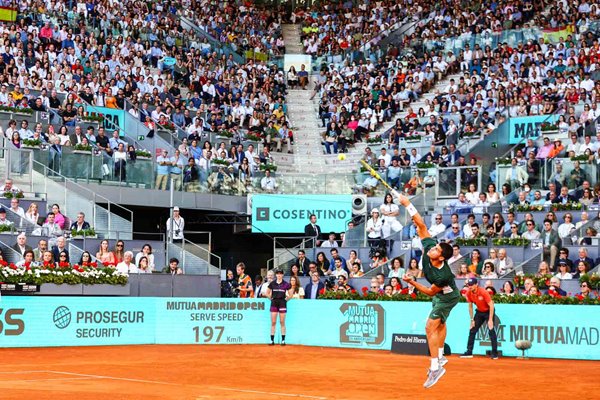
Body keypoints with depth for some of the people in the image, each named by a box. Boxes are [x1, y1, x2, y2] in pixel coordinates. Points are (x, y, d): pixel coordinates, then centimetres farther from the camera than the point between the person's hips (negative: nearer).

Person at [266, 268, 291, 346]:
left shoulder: (286, 284, -1)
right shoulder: (272, 284, 3)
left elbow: (290, 295, 8)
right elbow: (267, 293, 14)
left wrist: (286, 299, 1)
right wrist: (272, 299, 7)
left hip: (282, 303, -1)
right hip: (274, 303, 1)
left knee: (282, 322, 1)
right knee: (273, 322, 1)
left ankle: (283, 340, 6)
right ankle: (272, 340, 4)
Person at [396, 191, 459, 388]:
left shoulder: (442, 275, -41)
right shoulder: (428, 246, -28)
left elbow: (430, 292, -26)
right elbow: (421, 225, -26)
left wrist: (412, 282, -35)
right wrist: (407, 204, -32)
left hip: (447, 297, -9)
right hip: (440, 295, 9)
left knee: (430, 327, -15)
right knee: (440, 324, 24)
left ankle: (435, 368, -15)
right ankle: (440, 357, 42)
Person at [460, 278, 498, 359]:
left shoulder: (483, 292, -27)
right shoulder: (469, 293, -11)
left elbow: (491, 306, -25)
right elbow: (470, 306, 2)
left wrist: (490, 320, -28)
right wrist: (472, 319, 0)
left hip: (488, 311, -6)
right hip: (479, 312, 6)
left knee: (491, 330, -16)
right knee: (472, 330, 3)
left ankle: (495, 353, -13)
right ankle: (469, 352, 9)